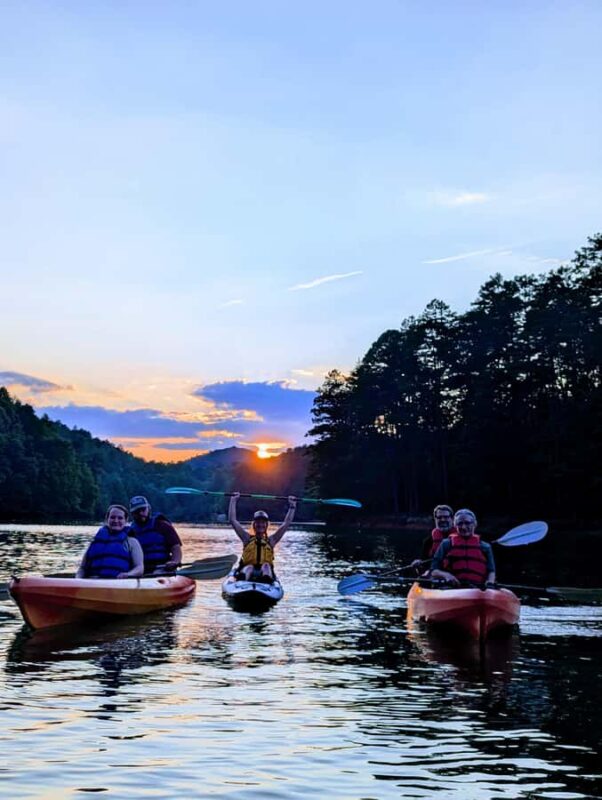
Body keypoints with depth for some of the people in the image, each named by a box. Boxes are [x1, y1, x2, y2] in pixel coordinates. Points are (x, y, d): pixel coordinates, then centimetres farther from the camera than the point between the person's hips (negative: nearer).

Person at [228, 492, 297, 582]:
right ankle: (243, 579, -66)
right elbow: (232, 520, 17)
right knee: (249, 568, -34)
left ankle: (267, 579, -63)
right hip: (248, 569, -1)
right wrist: (233, 500, 17)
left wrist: (292, 506, 22)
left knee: (266, 566, -32)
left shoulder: (270, 540, 22)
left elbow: (286, 523, 22)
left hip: (264, 572, 1)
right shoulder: (248, 538, 20)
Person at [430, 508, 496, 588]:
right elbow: (434, 571, 13)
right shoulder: (446, 544, 18)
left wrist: (490, 581, -7)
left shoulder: (485, 547, 21)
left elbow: (491, 571, 17)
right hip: (451, 588, -1)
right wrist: (446, 575, -9)